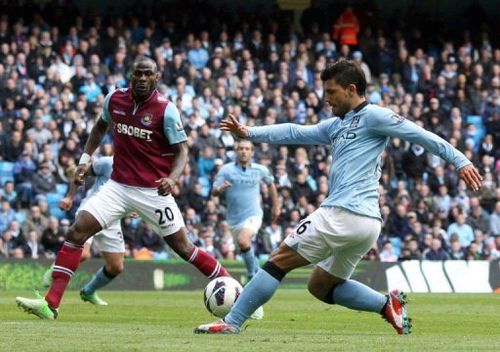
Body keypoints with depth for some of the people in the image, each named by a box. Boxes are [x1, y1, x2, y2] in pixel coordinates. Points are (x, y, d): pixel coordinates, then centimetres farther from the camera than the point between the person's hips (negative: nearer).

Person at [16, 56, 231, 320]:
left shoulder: (166, 110, -12)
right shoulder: (114, 99, 1)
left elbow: (182, 150, -10)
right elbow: (101, 126, 22)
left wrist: (172, 178, -28)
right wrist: (85, 158, 13)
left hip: (154, 190, -4)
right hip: (118, 186, 4)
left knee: (182, 247, 0)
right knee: (76, 232, -10)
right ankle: (50, 303, -13)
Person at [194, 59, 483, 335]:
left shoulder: (372, 116, -3)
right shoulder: (336, 126, 22)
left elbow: (420, 135, -6)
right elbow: (295, 133, 20)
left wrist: (460, 161, -12)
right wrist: (249, 133, 10)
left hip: (342, 215, -10)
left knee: (279, 261, -3)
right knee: (320, 286, 19)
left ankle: (231, 323, 0)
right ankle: (388, 304, 6)